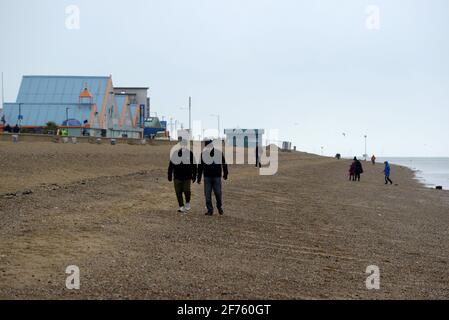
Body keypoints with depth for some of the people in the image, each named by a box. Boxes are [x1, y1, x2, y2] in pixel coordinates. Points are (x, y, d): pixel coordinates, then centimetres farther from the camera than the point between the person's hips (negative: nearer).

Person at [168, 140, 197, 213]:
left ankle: (187, 203, 13)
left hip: (187, 177, -1)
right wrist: (170, 175, 3)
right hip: (177, 177, 1)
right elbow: (171, 165, 7)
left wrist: (194, 176, 6)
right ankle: (181, 207, 13)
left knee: (186, 191, -14)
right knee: (178, 192, 1)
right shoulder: (175, 154, 3)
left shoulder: (190, 154, 4)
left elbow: (194, 165, 10)